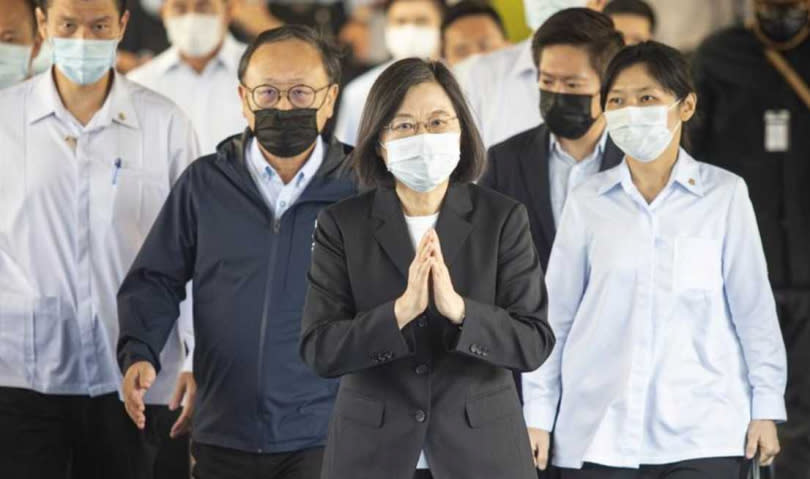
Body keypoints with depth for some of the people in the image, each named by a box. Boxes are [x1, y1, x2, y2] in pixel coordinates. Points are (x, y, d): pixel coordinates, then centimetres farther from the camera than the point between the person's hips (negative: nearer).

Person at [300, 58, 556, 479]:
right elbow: (319, 350, -8)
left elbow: (534, 343, -7)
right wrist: (401, 311, -22)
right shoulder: (342, 224, -1)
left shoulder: (503, 219, -1)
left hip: (481, 445, 0)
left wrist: (458, 309, -23)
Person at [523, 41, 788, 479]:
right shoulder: (587, 202, 5)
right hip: (599, 430, 2)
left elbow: (752, 308, 2)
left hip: (700, 431, -2)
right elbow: (555, 314, 8)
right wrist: (538, 416, 6)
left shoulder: (724, 194, 0)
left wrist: (765, 408, 2)